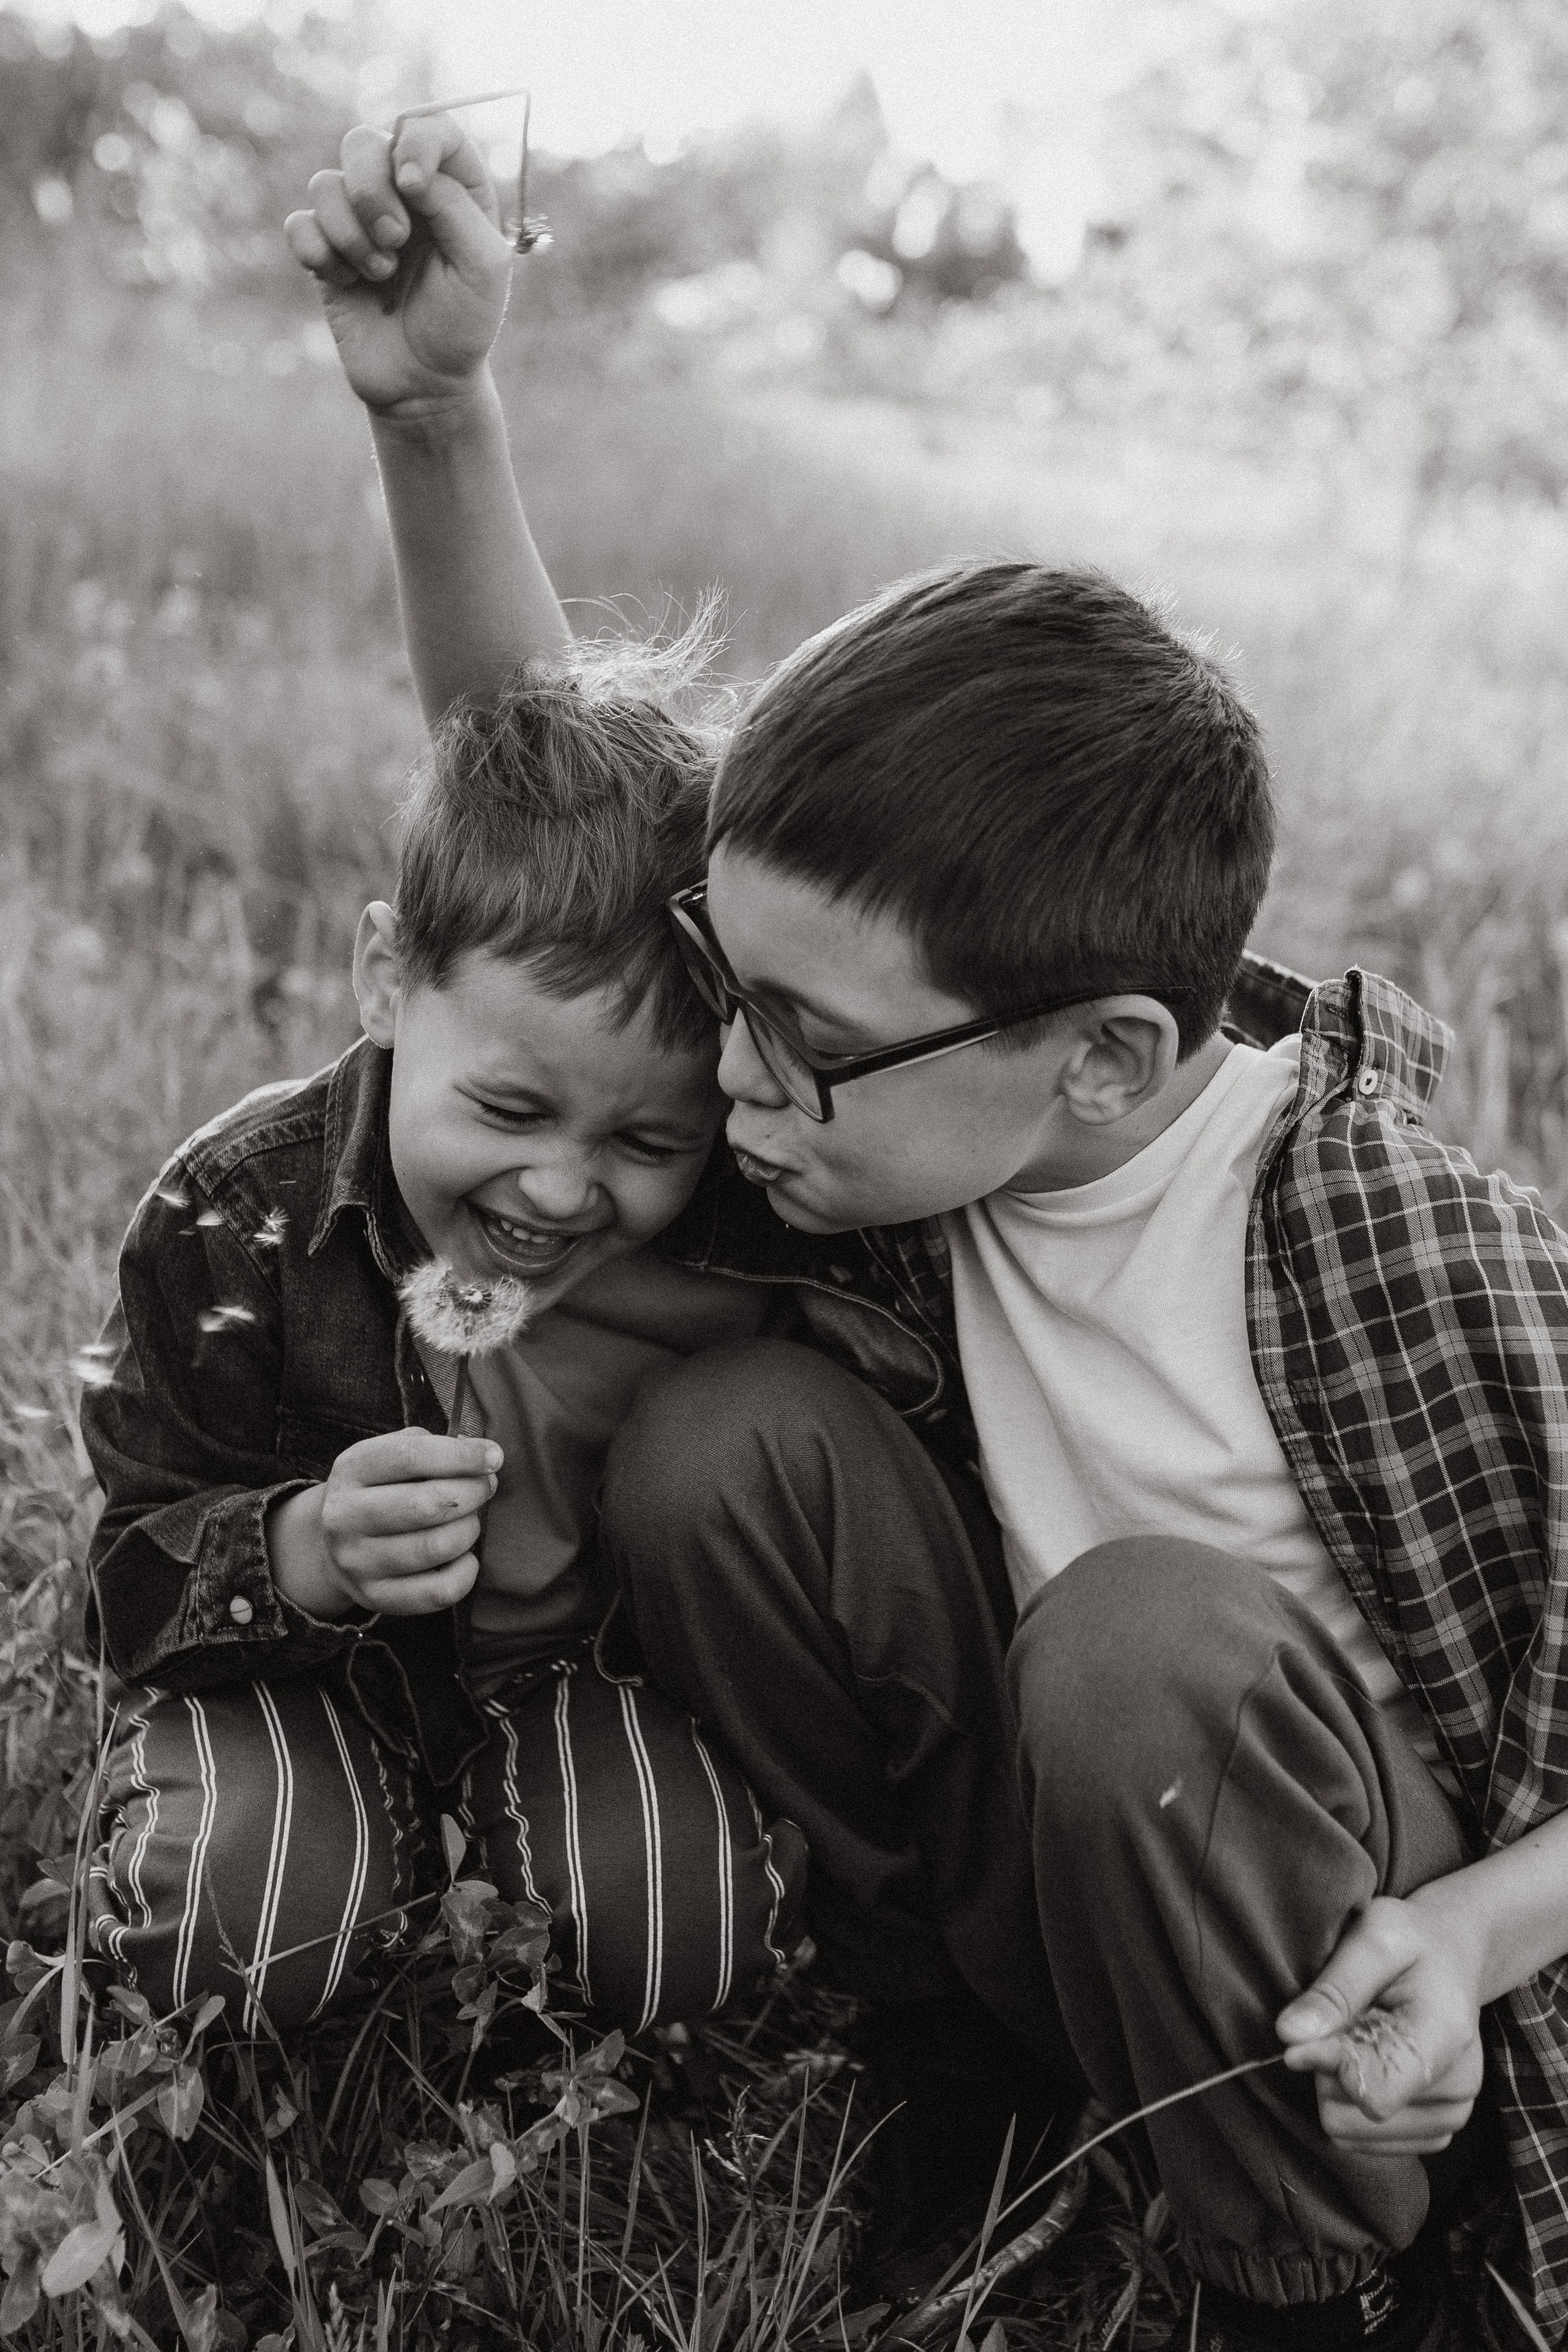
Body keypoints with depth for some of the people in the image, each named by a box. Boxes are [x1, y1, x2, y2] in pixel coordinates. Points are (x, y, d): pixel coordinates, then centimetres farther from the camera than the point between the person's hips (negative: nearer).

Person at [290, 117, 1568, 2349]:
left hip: (1362, 1996, -4)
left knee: (1147, 1636, -35)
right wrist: (438, 417, -17)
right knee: (719, 1439, -17)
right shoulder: (908, 1093, -13)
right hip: (1087, 1876, 4)